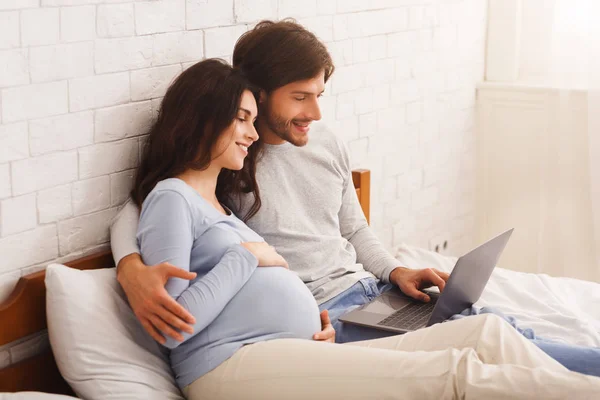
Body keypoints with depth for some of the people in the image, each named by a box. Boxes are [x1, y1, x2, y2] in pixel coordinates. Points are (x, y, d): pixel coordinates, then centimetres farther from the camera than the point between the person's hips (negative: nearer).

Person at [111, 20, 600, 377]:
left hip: (370, 291, 7)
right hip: (320, 318, -7)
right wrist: (133, 269, -36)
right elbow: (134, 211, -13)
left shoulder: (328, 145, 11)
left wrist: (395, 271, 3)